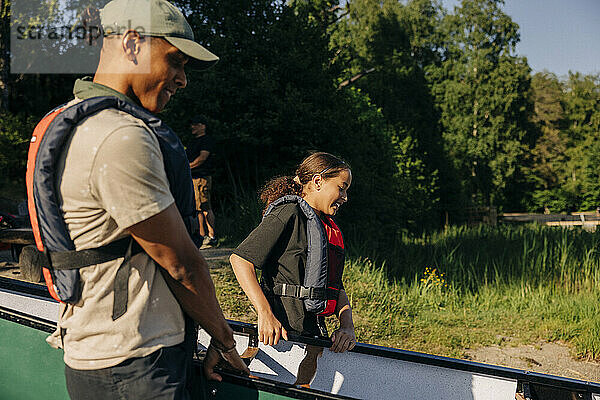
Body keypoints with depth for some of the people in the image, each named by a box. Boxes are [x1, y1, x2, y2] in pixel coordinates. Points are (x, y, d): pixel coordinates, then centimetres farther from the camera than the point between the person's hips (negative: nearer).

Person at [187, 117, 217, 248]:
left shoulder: (206, 140, -3)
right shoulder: (194, 142, 25)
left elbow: (202, 158, -14)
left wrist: (187, 166, -8)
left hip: (202, 177, -9)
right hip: (192, 178, 9)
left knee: (205, 208, -12)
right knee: (198, 208, 8)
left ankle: (212, 236, -11)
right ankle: (203, 235, 11)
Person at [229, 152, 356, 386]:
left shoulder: (330, 229, 17)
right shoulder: (289, 214, -9)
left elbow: (337, 288, 17)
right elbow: (240, 259, -16)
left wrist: (347, 326, -1)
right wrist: (265, 314, -22)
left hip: (314, 333, 8)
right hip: (283, 332, -8)